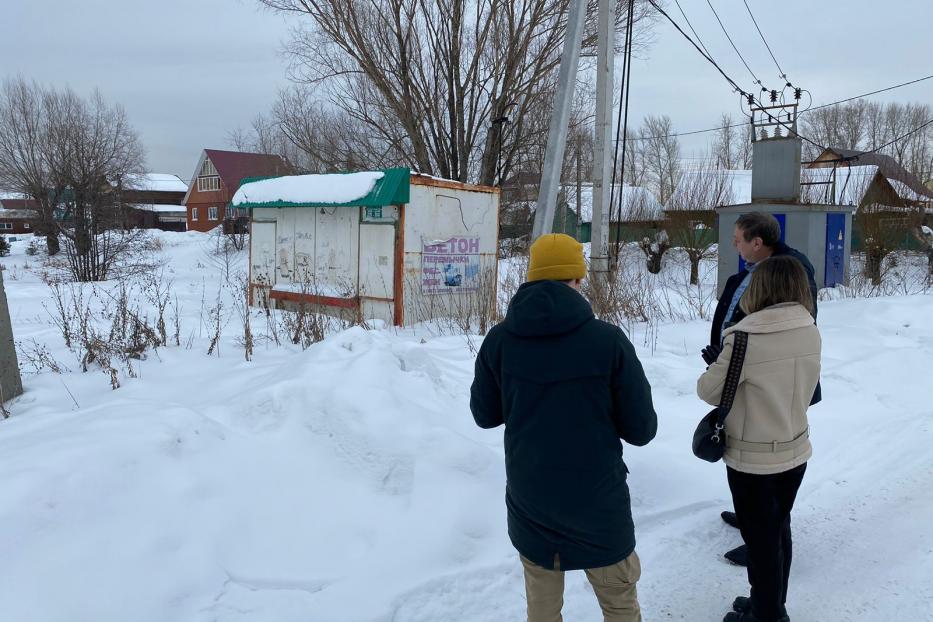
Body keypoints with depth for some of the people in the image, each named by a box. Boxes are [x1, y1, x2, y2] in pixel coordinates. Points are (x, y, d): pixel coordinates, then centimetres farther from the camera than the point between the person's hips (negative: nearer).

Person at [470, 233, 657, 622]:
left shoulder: (499, 340, -9)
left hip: (528, 500, 3)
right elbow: (641, 430, -10)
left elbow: (484, 415, 3)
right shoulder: (608, 339, -16)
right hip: (598, 501, -2)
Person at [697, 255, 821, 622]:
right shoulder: (811, 332, -5)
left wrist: (719, 363, 4)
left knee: (760, 539, 11)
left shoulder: (746, 338, -24)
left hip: (752, 458, -6)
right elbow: (806, 387, 7)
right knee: (779, 530, 22)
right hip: (795, 451, 6)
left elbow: (708, 390, -14)